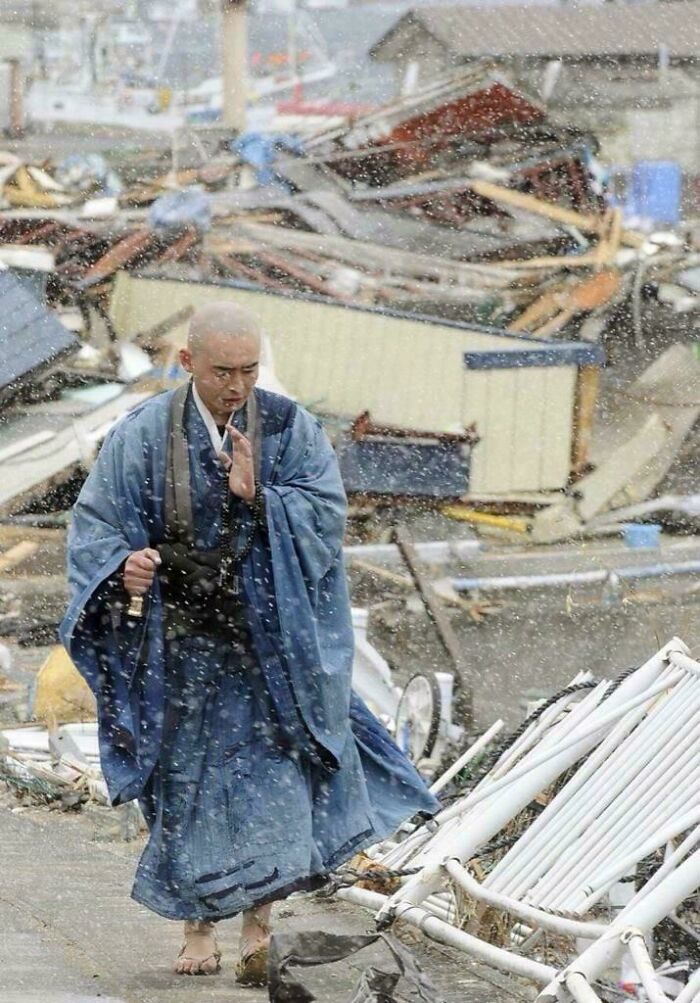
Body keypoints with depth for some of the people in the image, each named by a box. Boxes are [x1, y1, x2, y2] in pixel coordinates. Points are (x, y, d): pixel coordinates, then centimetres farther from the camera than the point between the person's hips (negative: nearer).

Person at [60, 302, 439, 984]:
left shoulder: (290, 429, -1)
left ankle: (257, 923, 7)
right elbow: (95, 526, -3)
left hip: (267, 639, 0)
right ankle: (197, 931, 16)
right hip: (181, 641, 0)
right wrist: (123, 566, -23)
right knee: (187, 783, 4)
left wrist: (257, 497, -23)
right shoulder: (144, 435, -4)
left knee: (271, 778, -5)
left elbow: (325, 515, -8)